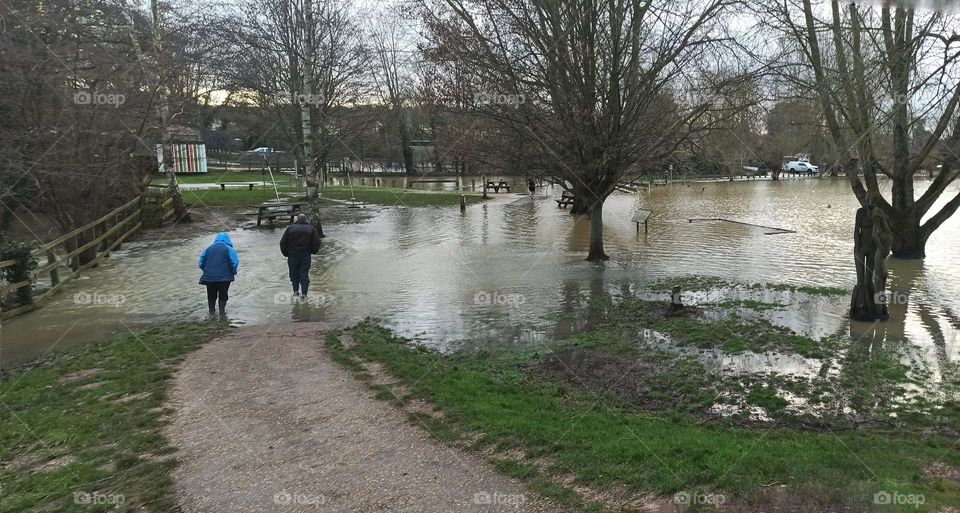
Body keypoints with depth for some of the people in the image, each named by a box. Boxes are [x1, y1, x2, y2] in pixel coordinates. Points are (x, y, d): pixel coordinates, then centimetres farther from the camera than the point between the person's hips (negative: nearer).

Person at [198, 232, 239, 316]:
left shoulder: (208, 248, 6)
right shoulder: (228, 249, -4)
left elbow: (201, 264, 5)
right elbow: (234, 263, -14)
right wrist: (233, 273, 2)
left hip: (209, 277, 3)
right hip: (224, 277, -3)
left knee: (211, 295, 17)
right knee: (223, 295, 12)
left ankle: (211, 312, 27)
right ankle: (222, 312, 12)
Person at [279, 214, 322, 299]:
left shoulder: (290, 228, 4)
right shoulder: (311, 229, 4)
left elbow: (282, 243, 1)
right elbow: (317, 243, -2)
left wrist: (286, 253, 12)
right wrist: (313, 251, 13)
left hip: (292, 256, 0)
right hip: (305, 256, 0)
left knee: (294, 274, 14)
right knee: (304, 275, 4)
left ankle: (296, 291, 9)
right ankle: (304, 293, 0)